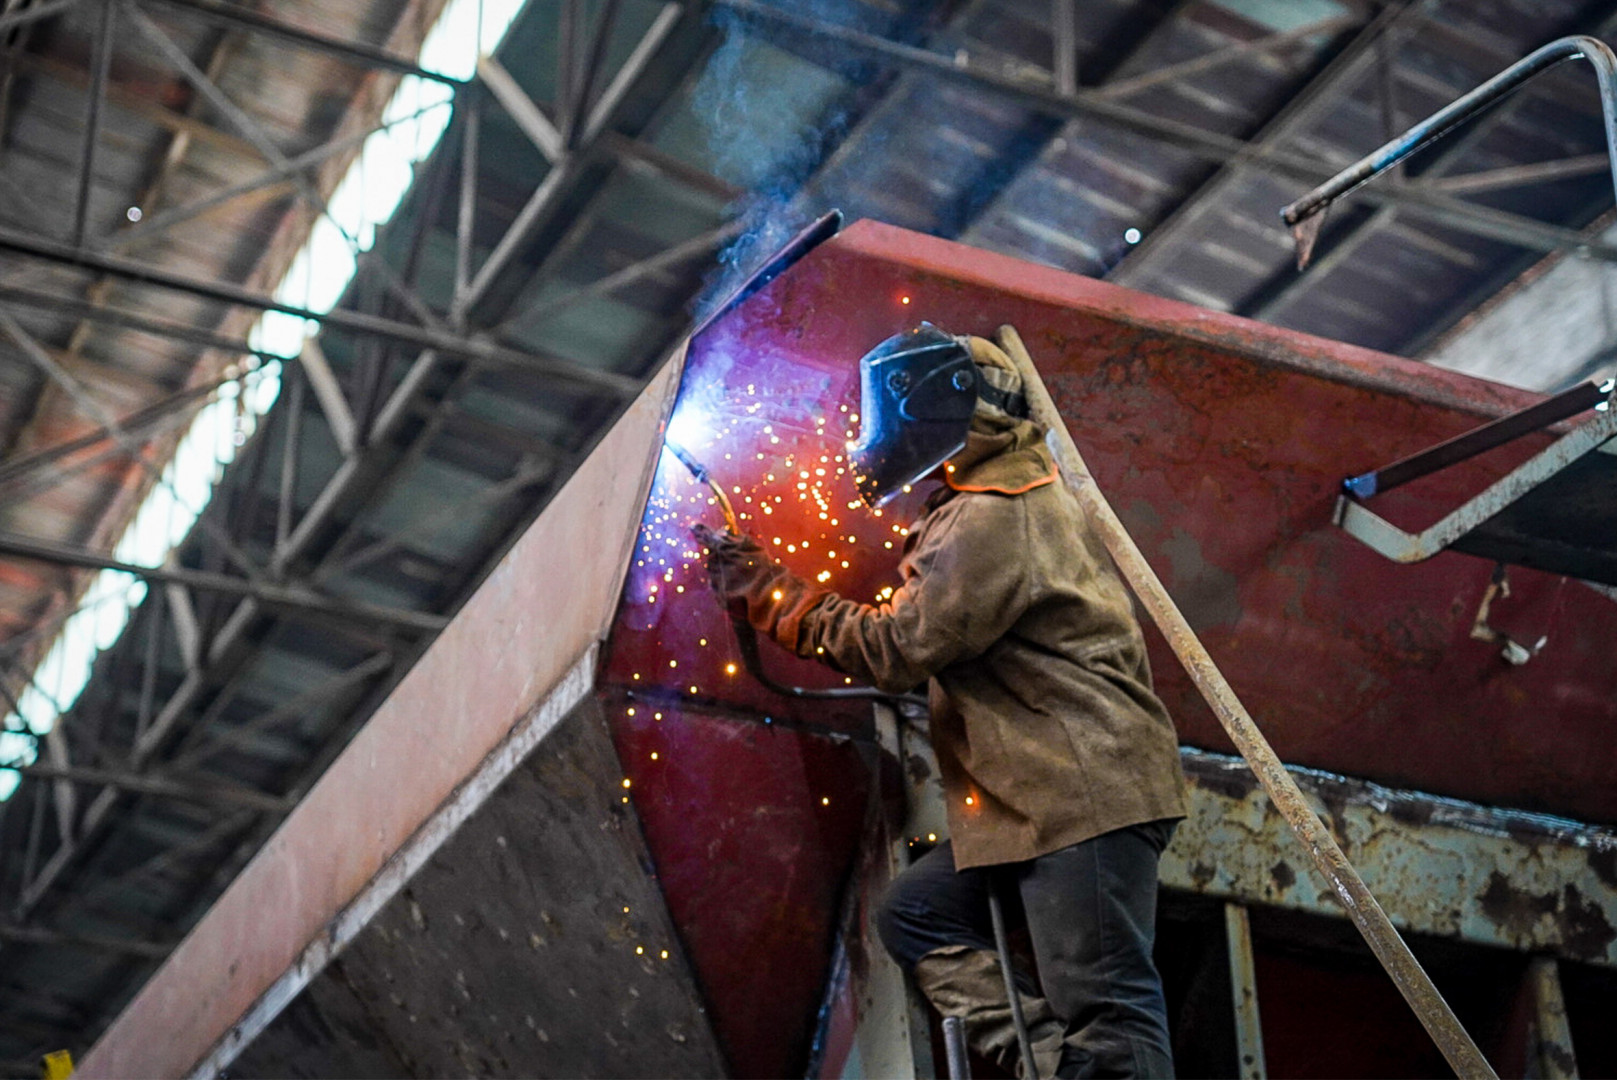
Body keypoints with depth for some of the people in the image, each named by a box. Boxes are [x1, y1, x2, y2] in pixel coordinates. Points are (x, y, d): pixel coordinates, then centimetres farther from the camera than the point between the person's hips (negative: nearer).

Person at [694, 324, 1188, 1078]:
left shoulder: (992, 518, -13)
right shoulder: (1004, 504, 21)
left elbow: (902, 647, -14)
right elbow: (922, 635, 23)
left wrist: (772, 591, -5)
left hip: (1086, 793, -11)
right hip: (1045, 799, 11)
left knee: (1102, 1010, -12)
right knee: (915, 911, 13)